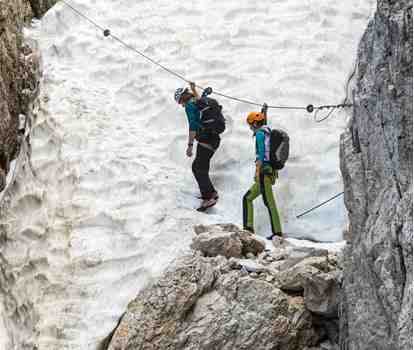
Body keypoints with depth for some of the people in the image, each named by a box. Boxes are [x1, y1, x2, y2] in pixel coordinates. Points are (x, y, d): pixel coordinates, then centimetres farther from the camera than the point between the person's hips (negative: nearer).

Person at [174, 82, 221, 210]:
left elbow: (192, 125, -20)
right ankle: (210, 192, 22)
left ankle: (209, 198, -17)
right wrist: (194, 89, 59)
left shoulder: (189, 105, -9)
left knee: (200, 169, -9)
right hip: (214, 138, 9)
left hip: (205, 140, -9)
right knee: (197, 166, 19)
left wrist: (190, 145, -22)